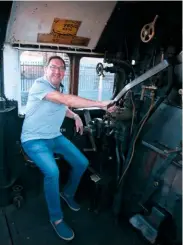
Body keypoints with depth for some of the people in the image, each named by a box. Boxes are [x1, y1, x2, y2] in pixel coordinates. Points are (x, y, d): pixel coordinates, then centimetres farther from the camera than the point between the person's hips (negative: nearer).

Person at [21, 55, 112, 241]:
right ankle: (56, 218, -7)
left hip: (55, 137, 8)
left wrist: (75, 116, 8)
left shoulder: (59, 89, 7)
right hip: (34, 139, -8)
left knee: (82, 163, 3)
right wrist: (101, 104, -35)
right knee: (52, 171, -31)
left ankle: (68, 193, 30)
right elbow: (67, 100, -34)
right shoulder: (40, 85, -20)